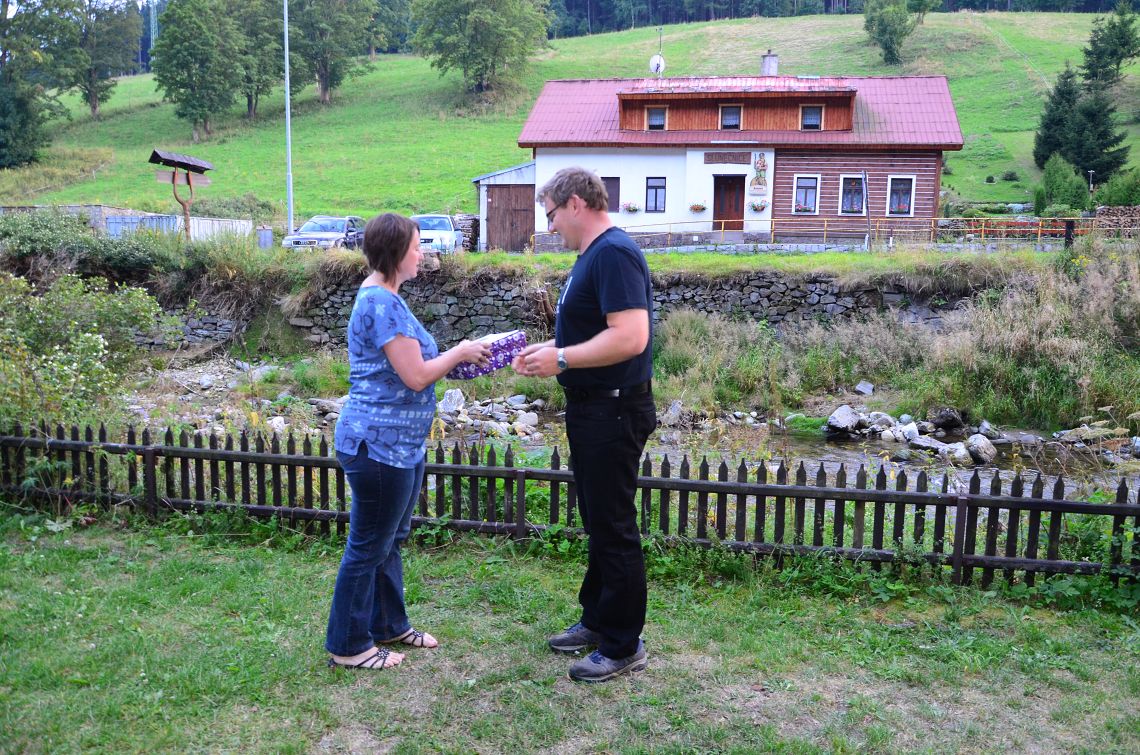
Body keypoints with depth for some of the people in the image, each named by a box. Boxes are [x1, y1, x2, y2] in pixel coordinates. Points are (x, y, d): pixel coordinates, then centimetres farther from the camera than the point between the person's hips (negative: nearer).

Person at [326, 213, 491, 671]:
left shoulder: (385, 298, 14)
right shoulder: (382, 302, -19)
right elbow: (416, 376, -22)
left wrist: (458, 356, 7)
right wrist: (459, 353, -7)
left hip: (400, 443, 10)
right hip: (380, 443, -10)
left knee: (389, 540, 20)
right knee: (368, 547, 2)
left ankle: (389, 626, 34)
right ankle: (348, 646, 16)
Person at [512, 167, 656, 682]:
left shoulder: (614, 253, -19)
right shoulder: (593, 255, 14)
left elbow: (629, 337, -28)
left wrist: (561, 360, -21)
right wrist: (543, 350, 12)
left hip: (614, 413, -11)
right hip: (592, 409, 11)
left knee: (614, 528, 0)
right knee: (598, 523, 19)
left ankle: (623, 647, 14)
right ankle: (597, 621, 34)